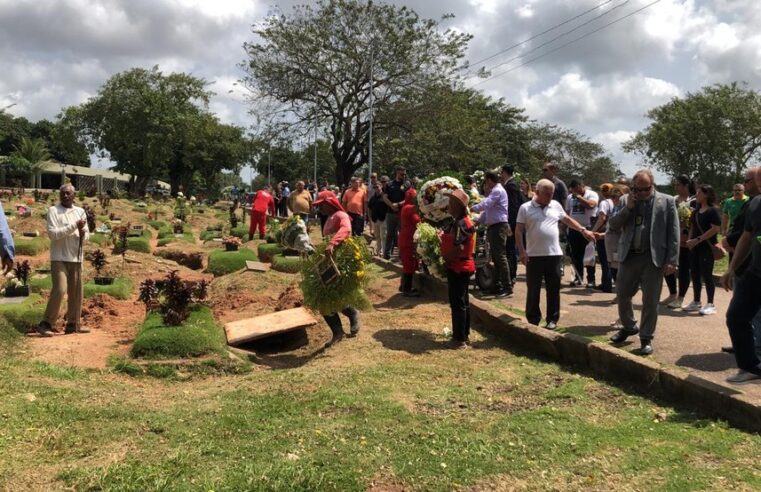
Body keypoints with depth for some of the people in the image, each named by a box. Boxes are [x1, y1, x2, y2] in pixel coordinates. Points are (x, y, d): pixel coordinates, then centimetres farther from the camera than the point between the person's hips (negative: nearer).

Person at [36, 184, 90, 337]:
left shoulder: (80, 211, 12)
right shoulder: (53, 211, -3)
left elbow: (87, 234, 15)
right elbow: (52, 234, -14)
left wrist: (83, 234, -9)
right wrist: (74, 226, -18)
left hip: (76, 258, 5)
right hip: (59, 258, -5)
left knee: (76, 292, 7)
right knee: (60, 290, -15)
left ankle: (73, 324, 16)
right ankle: (46, 324, -7)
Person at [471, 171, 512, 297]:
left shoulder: (498, 190, -10)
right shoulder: (493, 191, 22)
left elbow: (486, 204, -23)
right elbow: (487, 210, 24)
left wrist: (471, 208, -16)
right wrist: (478, 221, 17)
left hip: (499, 227, -11)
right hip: (493, 227, 11)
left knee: (500, 256, -12)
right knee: (495, 257, 13)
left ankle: (507, 288, -13)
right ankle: (497, 286, 19)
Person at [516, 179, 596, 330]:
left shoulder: (555, 206, 8)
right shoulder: (525, 208, -2)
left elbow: (568, 220, 22)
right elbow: (518, 231, -3)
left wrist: (583, 230, 15)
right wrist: (522, 252, -10)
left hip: (554, 254, 3)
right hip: (534, 255, -3)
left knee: (553, 289, 8)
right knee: (533, 290, 4)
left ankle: (552, 319, 17)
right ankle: (533, 320, 15)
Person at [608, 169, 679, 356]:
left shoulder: (666, 201, -1)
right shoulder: (626, 200, 7)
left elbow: (673, 233, -3)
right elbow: (613, 225, 3)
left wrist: (671, 260, -10)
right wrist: (628, 207, -10)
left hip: (653, 258, -3)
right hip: (629, 256, 3)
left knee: (650, 301, 2)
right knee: (622, 294, 12)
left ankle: (646, 338, 15)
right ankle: (629, 326, 35)